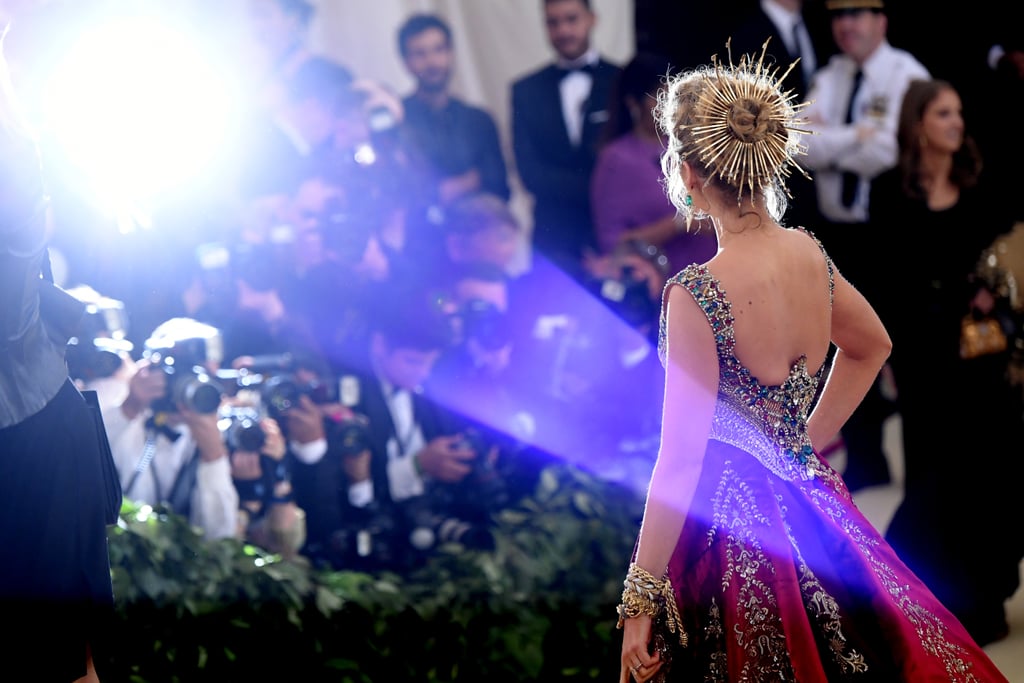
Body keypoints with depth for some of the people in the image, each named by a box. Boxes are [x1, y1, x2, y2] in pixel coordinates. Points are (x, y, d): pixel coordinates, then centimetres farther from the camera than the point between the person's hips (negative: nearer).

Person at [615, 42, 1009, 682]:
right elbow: (872, 346, 19)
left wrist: (640, 600, -17)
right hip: (810, 504, 7)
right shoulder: (809, 254, -1)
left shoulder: (695, 294, -21)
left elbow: (681, 461, -22)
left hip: (730, 528, -7)